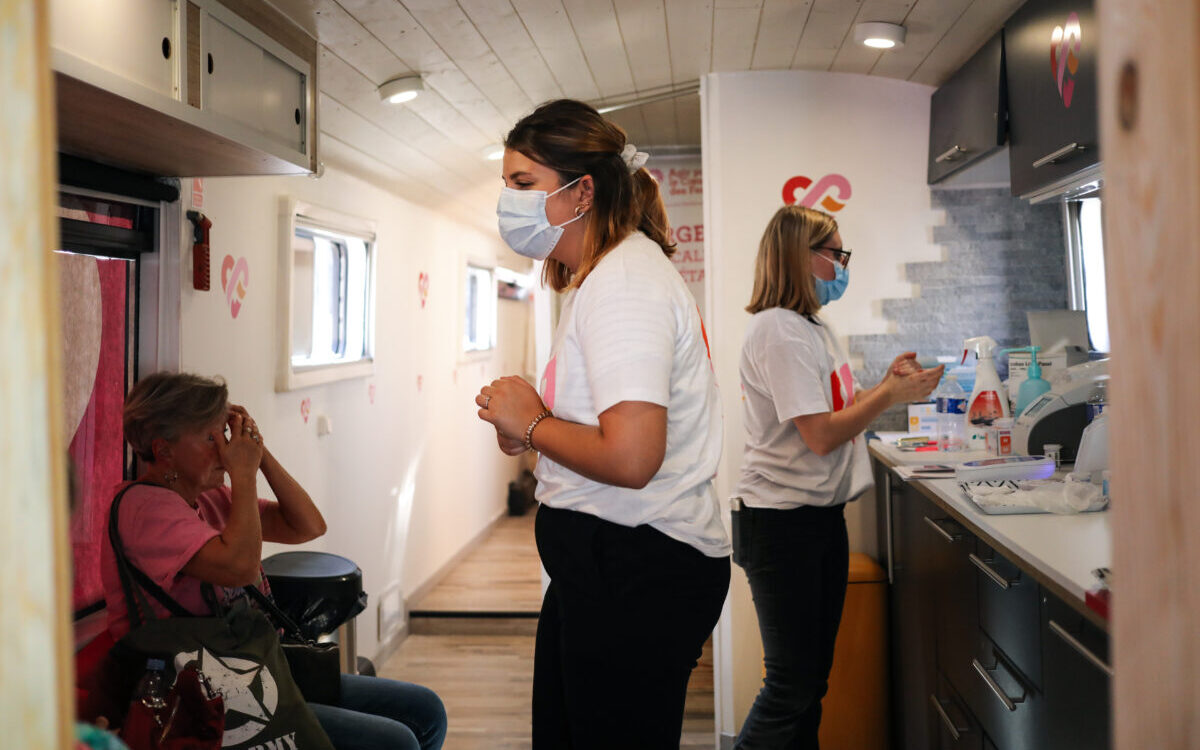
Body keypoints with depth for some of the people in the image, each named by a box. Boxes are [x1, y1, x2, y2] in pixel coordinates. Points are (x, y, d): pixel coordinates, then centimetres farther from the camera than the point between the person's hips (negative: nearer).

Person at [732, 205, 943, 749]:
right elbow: (820, 434, -21)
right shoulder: (779, 329, -16)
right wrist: (892, 394, -13)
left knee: (813, 675, 13)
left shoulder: (812, 327, 16)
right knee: (792, 682, -3)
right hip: (782, 518, -10)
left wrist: (886, 383, 6)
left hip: (823, 515, 10)